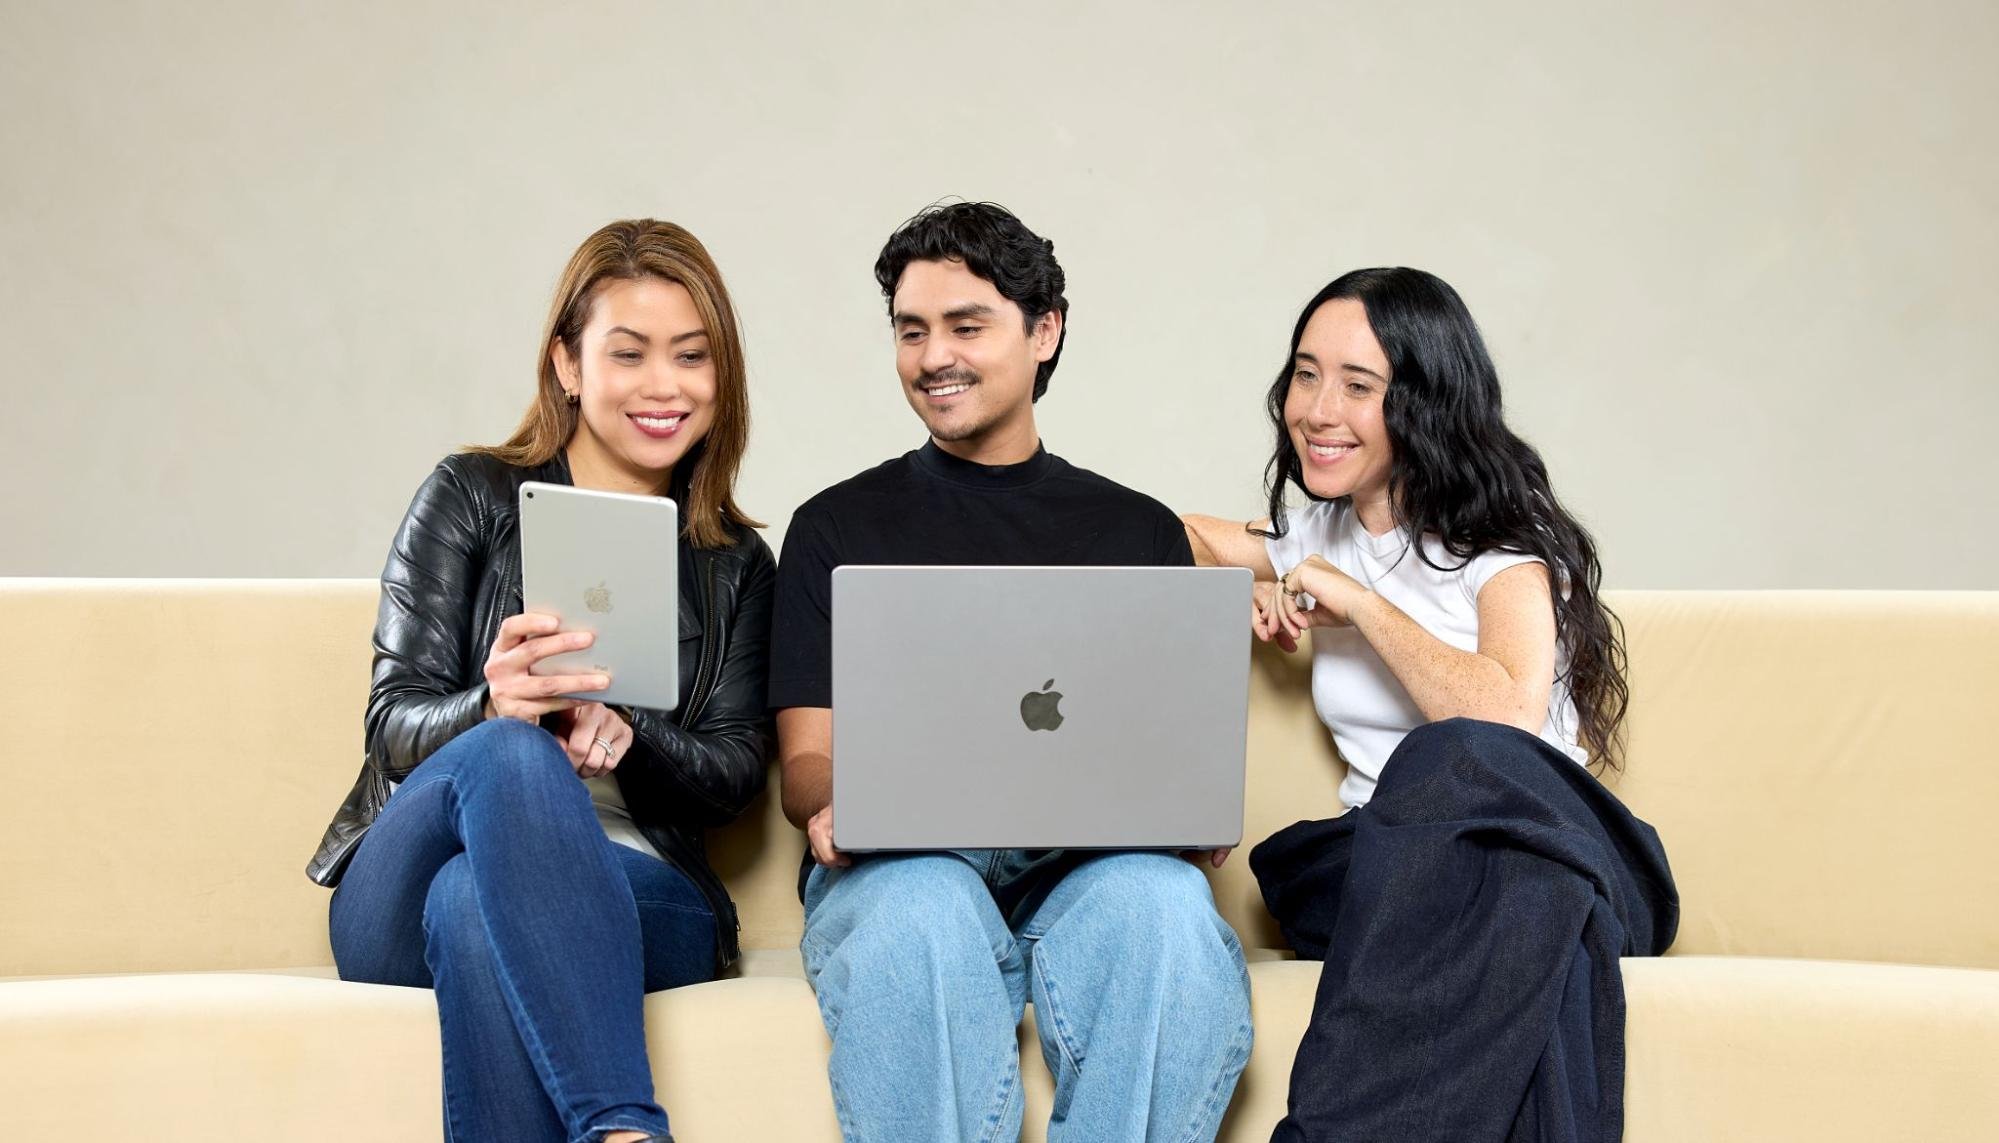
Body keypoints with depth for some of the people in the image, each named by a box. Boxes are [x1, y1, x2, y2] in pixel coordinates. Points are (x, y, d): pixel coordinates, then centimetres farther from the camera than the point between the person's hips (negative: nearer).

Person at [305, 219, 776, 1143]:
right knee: (510, 754, -38)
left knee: (478, 903, -37)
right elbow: (393, 724, 1)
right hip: (400, 901, 0)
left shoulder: (737, 563, 18)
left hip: (633, 900, 1)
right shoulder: (471, 497, 10)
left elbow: (735, 773, 8)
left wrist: (625, 737, -16)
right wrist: (492, 708, -24)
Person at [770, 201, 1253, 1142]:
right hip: (900, 863, 0)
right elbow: (806, 756, 12)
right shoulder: (839, 526, 19)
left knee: (1164, 904, -36)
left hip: (1094, 863, 1)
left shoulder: (1141, 533, 22)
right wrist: (830, 809, -14)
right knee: (921, 915, -38)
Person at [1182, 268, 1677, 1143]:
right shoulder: (1318, 537, 17)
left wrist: (1362, 602, -10)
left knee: (1457, 760, -41)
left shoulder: (1504, 544, -1)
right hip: (1383, 867, 4)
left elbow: (1509, 718, -20)